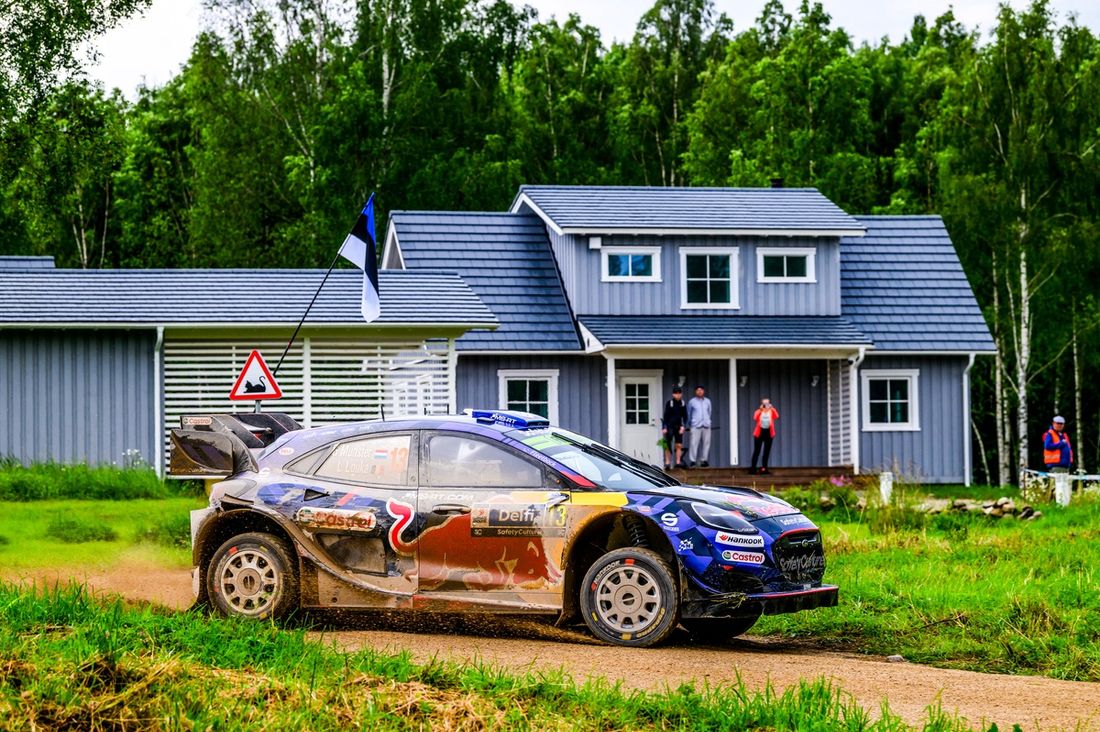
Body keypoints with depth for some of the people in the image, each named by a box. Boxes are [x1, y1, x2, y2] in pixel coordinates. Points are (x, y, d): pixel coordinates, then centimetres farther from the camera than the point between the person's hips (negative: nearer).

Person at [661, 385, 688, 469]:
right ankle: (667, 462, 0)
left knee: (679, 445, 2)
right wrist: (664, 428, -12)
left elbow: (685, 416, 8)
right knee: (668, 445, -4)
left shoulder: (683, 404, 5)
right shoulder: (669, 403, -6)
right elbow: (665, 415, -6)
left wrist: (683, 426, -5)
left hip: (678, 427, 4)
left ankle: (678, 462, 7)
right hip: (670, 426, -4)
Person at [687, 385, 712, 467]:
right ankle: (692, 461, -10)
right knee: (694, 443, -11)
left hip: (706, 426, 3)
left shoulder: (707, 401, 12)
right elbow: (689, 414, 14)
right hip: (696, 426, -3)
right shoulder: (692, 402, 4)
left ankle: (704, 460, 10)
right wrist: (690, 425, 19)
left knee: (706, 443, 2)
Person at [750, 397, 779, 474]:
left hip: (769, 433, 2)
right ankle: (752, 467, 1)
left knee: (767, 451, 3)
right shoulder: (758, 411, 0)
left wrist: (772, 409, -23)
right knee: (757, 451, -1)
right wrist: (760, 410, -24)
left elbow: (776, 416, -17)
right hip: (759, 432, -2)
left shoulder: (772, 411, 4)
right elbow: (755, 418, -20)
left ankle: (764, 467, 8)